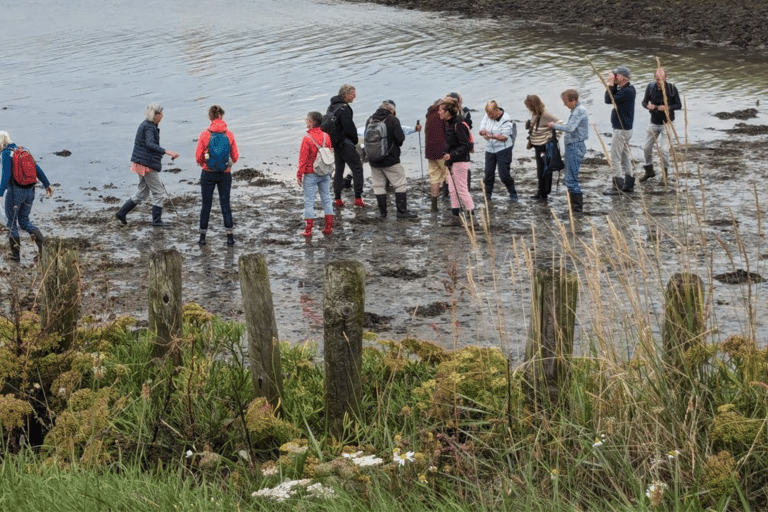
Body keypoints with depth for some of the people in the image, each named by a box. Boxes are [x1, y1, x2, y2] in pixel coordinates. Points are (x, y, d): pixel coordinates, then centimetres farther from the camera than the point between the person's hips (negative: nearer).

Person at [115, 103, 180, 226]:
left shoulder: (145, 125, 15)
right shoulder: (149, 127, -17)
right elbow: (150, 144, -32)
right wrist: (166, 151, -43)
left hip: (141, 164, 10)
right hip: (148, 164, -10)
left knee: (142, 193, 16)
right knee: (158, 191, 0)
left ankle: (121, 213, 15)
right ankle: (157, 220, 6)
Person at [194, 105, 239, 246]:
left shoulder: (205, 134, -11)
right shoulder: (229, 135, -6)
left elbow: (198, 157, -7)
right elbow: (235, 157, 0)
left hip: (208, 174, -1)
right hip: (225, 174, 1)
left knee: (206, 205, 9)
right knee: (225, 204, 9)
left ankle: (202, 236, 12)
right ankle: (229, 236, 6)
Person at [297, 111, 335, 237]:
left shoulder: (307, 139, -17)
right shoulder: (326, 136, 2)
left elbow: (303, 159, -14)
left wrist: (299, 175, -7)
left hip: (311, 175, -5)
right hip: (325, 174, 6)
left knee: (309, 201, 1)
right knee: (326, 199, 13)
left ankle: (308, 230, 2)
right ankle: (328, 227, 16)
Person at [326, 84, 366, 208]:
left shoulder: (331, 107, 12)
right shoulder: (344, 109, -18)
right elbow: (349, 128, -20)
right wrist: (355, 140, -3)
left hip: (335, 143, 9)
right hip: (345, 143, -9)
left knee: (339, 170, 14)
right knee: (357, 168, -3)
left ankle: (337, 199, 14)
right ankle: (358, 199, -7)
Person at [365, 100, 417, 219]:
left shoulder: (370, 120, 5)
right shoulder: (393, 120, -10)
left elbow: (366, 138, 11)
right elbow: (400, 138, -14)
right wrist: (395, 144, 7)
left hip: (373, 160, 5)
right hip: (390, 159, -4)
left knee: (378, 185, 13)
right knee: (400, 184, 4)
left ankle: (382, 211, 15)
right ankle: (402, 211, 1)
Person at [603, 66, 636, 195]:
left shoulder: (627, 91, -21)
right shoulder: (626, 89, 11)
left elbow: (609, 100, -22)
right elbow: (612, 99, 10)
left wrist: (610, 85, -13)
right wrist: (611, 86, -2)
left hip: (621, 129, -10)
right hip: (625, 128, 10)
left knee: (615, 157, -7)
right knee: (625, 157, 16)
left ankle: (617, 186, -5)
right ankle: (629, 184, 22)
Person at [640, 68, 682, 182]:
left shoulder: (672, 89, -12)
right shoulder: (650, 87, -4)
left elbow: (679, 105, -8)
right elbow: (644, 101, 4)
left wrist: (667, 108, -26)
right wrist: (647, 105, -21)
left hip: (666, 123, -4)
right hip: (653, 122, 4)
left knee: (663, 149, -11)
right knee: (647, 148, 9)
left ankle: (665, 174, 7)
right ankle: (649, 171, 30)